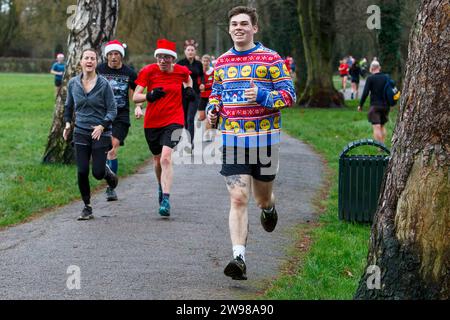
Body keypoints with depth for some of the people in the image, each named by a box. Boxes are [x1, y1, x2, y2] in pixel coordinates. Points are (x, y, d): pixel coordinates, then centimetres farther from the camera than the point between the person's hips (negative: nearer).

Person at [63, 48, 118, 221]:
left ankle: (108, 172, 33)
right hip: (81, 133, 3)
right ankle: (87, 208, 13)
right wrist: (67, 123, 5)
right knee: (82, 172, -3)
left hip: (101, 134, -3)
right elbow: (68, 106, 19)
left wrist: (102, 126, -18)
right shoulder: (73, 83, 3)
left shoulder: (104, 84, -7)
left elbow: (112, 110, -5)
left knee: (97, 173, -5)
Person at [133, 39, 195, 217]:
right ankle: (162, 187, 48)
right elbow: (135, 97, -8)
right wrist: (149, 96, -27)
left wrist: (189, 89, 5)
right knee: (157, 159, 18)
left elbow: (187, 79, 26)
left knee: (166, 158, -21)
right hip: (152, 122, 2)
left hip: (173, 121, -2)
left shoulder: (181, 71, -1)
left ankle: (165, 200, -26)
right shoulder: (148, 71, -5)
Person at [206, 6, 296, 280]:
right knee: (238, 199, -10)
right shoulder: (222, 62, 11)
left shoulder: (271, 59, -3)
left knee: (262, 197, 14)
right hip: (232, 141, 2)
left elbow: (289, 95, -5)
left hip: (265, 139, -2)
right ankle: (239, 258, -15)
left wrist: (262, 96, -21)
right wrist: (212, 110, 5)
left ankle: (269, 209, 52)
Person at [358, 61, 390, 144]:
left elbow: (365, 93, -11)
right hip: (385, 106, 5)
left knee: (376, 127, -7)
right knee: (382, 126, 18)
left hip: (375, 106, -5)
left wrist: (360, 105, -1)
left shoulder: (370, 78, -8)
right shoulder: (386, 77, 6)